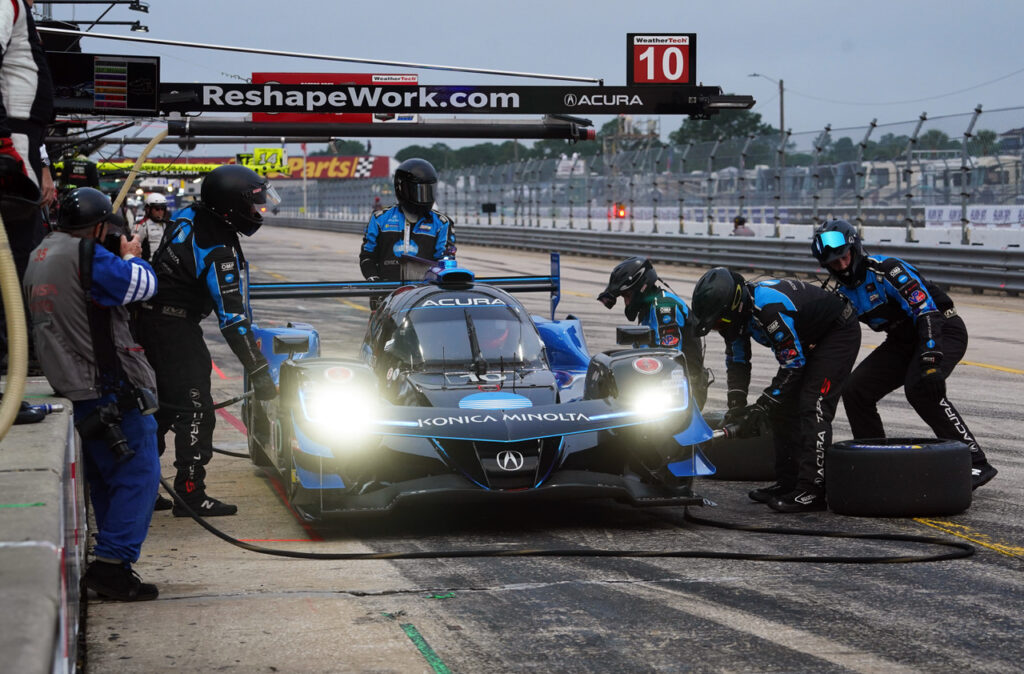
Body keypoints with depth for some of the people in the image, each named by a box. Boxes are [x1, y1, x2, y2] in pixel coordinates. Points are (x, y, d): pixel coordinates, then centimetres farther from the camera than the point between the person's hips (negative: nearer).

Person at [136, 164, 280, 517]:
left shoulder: (192, 220, 2)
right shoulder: (219, 252, -24)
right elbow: (232, 319, -26)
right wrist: (258, 372, -24)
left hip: (150, 316, 10)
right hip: (175, 327, -10)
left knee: (166, 404, 17)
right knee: (195, 407, -6)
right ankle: (190, 494, -4)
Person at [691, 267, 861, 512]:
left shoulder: (770, 307, -36)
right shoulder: (739, 310, -7)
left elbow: (793, 363, -29)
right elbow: (736, 361, 3)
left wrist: (762, 406, -25)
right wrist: (736, 405, -9)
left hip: (839, 333, -10)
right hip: (808, 341, 10)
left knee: (812, 407, -19)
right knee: (782, 408, 7)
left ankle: (812, 492, -21)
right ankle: (788, 482, 14)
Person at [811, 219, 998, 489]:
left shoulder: (886, 269, -22)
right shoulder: (844, 293, 5)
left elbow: (926, 312, -30)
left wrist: (930, 362, -40)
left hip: (943, 332, -8)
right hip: (903, 341, 8)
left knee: (920, 388, -32)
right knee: (856, 390, -4)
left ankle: (976, 464, -26)